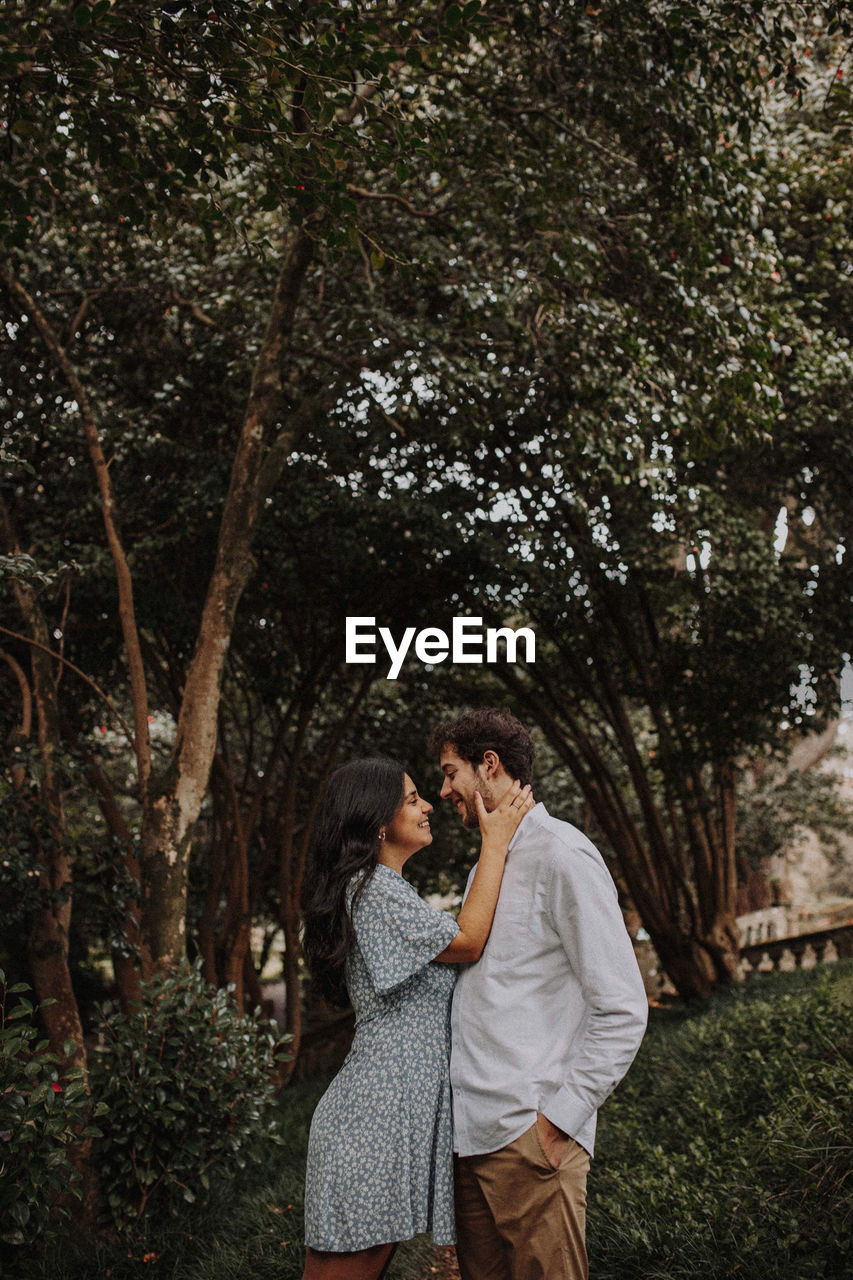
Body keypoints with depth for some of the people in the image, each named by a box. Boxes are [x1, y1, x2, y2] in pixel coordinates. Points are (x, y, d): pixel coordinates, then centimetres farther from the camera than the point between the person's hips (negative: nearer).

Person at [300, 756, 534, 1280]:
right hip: (380, 1109, -10)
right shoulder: (375, 890, -14)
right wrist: (495, 843, -11)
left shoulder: (381, 888, 20)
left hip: (399, 1105, 10)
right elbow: (467, 942, -15)